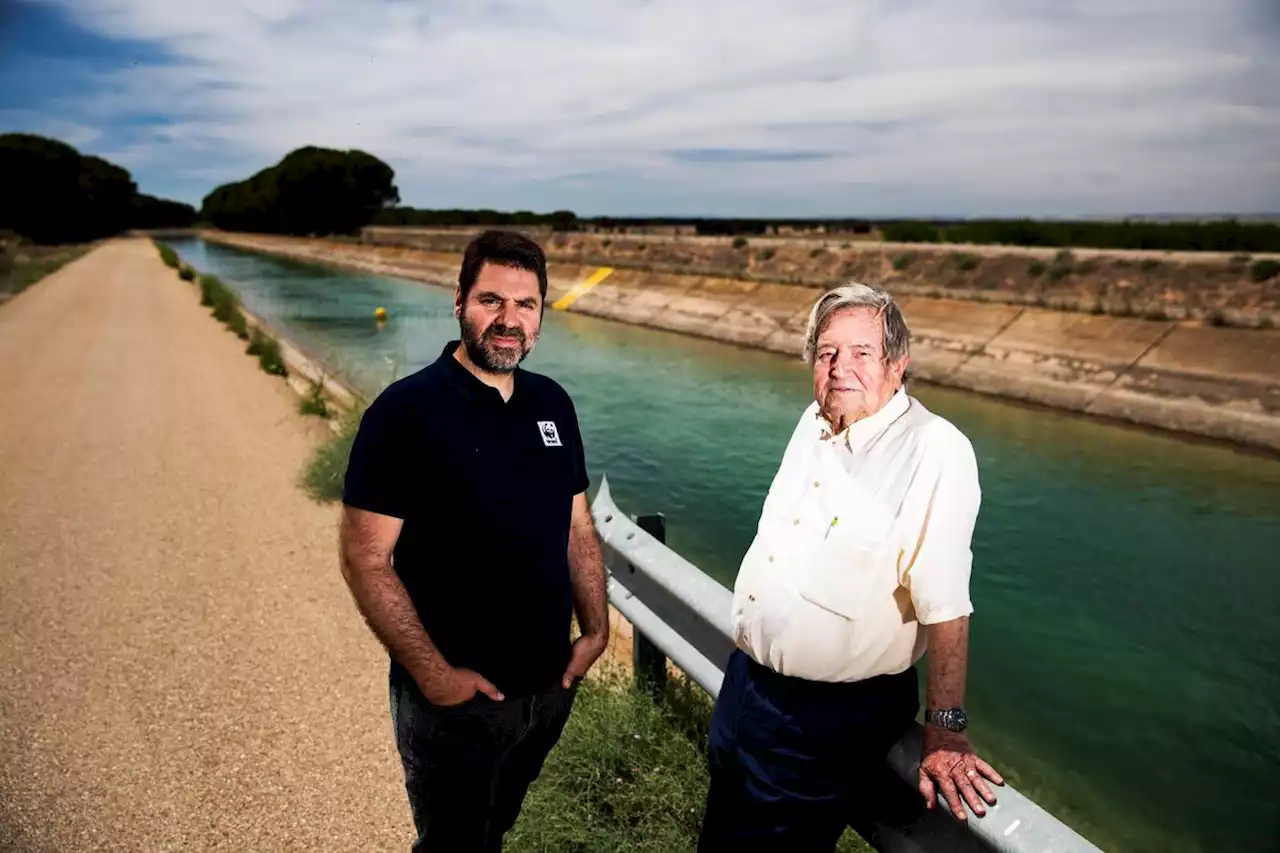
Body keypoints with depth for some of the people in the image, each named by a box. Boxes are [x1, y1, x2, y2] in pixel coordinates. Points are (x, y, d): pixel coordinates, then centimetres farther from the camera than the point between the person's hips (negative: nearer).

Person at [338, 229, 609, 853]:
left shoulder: (553, 404, 1)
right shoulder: (405, 411, -17)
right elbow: (365, 559, -18)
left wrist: (595, 631, 1)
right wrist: (433, 674, -19)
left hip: (551, 685, 5)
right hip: (455, 699, -5)